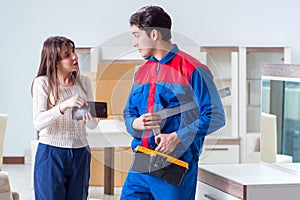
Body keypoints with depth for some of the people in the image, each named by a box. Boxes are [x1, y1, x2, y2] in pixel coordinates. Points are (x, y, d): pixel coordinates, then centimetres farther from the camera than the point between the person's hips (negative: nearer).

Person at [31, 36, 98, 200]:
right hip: (51, 154, -4)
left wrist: (91, 117, -17)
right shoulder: (42, 83, -5)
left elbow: (92, 125, 7)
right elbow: (38, 122, -16)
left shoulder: (83, 81, 8)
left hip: (80, 154, 4)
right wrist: (64, 106, -30)